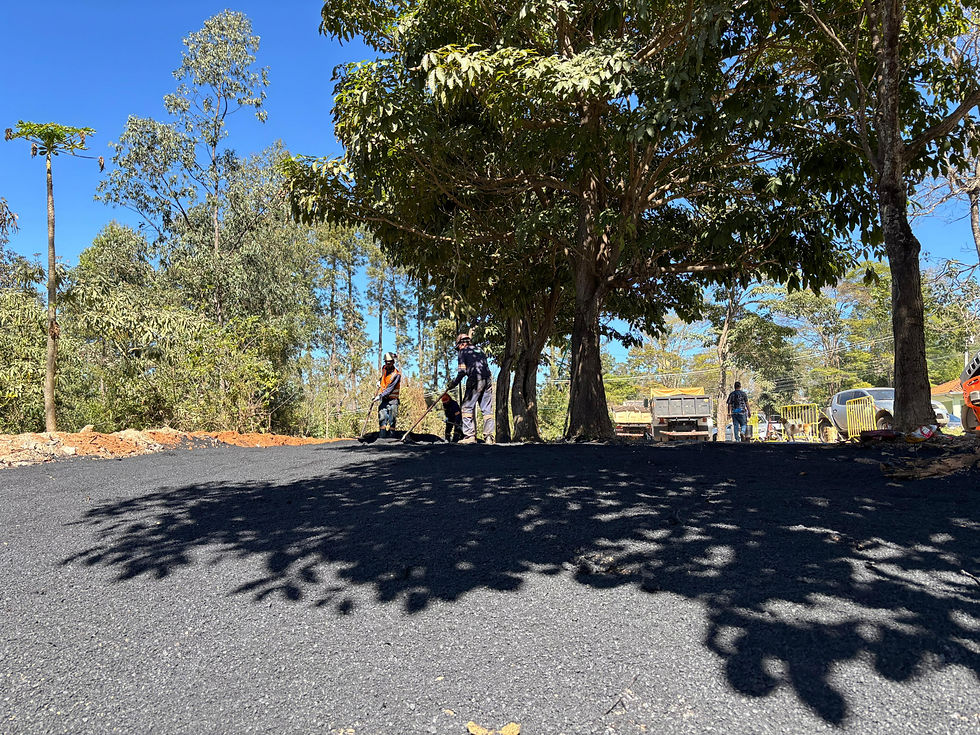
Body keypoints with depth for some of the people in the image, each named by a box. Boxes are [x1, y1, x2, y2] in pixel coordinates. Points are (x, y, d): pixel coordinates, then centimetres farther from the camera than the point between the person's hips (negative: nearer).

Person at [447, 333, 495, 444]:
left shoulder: (463, 351, 8)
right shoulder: (480, 352, 26)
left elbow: (462, 371, -2)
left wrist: (453, 384, 5)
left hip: (475, 381, -6)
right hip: (488, 380, 6)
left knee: (468, 408, 0)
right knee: (487, 409, 6)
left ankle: (470, 435, -7)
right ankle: (489, 437, 3)